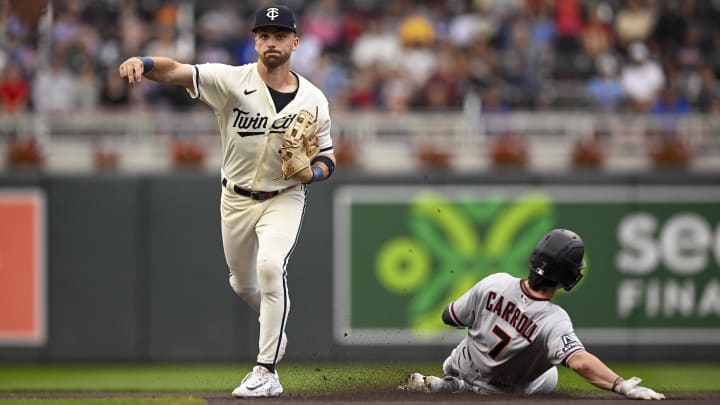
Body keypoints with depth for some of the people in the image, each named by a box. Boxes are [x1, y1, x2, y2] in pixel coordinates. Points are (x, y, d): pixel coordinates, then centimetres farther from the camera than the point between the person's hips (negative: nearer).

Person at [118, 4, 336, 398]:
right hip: (236, 199, 2)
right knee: (244, 284, 16)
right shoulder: (233, 81, -15)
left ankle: (266, 373, -23)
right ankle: (276, 324, 52)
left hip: (284, 199, -2)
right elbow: (176, 71, -29)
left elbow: (327, 159, 2)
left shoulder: (313, 100, -9)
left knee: (270, 265, -26)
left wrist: (311, 172, -22)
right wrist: (142, 62, -51)